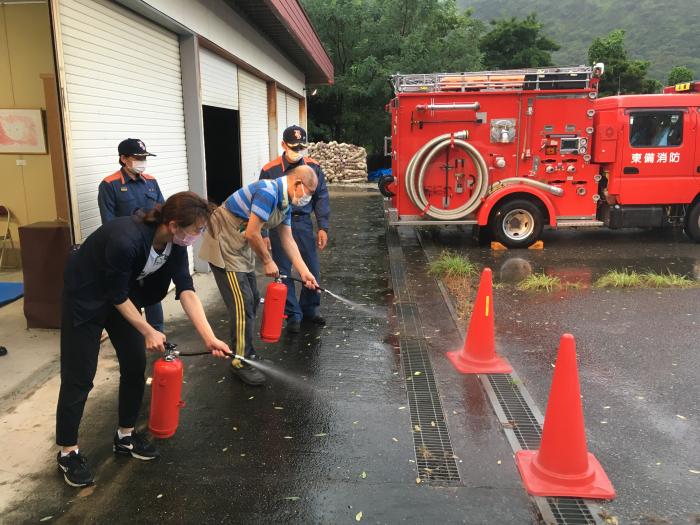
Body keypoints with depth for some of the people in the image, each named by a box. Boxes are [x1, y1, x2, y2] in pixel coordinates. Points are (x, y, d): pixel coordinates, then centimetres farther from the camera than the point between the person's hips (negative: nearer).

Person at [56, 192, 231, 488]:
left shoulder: (175, 243, -16)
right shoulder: (126, 240, -37)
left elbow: (186, 291, -20)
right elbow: (117, 296, -25)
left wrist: (209, 337, -29)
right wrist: (148, 331, -15)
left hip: (123, 296, 7)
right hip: (86, 298, -7)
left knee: (135, 365, 7)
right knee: (79, 377, -1)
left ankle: (125, 436, 25)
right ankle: (67, 452, 16)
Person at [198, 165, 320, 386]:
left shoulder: (285, 202, 5)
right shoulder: (268, 192, -26)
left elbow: (288, 240, 8)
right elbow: (252, 233, -26)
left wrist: (304, 272, 3)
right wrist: (267, 262, -12)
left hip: (242, 249, 10)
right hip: (224, 245, -10)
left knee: (252, 301, 15)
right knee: (242, 305, -9)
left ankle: (245, 352, 30)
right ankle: (241, 362, 3)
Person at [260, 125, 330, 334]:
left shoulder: (313, 167, -2)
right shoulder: (270, 170, -8)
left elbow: (321, 198, 5)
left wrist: (323, 227, 0)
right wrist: (263, 234, -5)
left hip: (304, 222, 2)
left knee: (313, 270, 7)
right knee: (284, 272, 4)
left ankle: (309, 310, 27)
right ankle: (293, 315, 18)